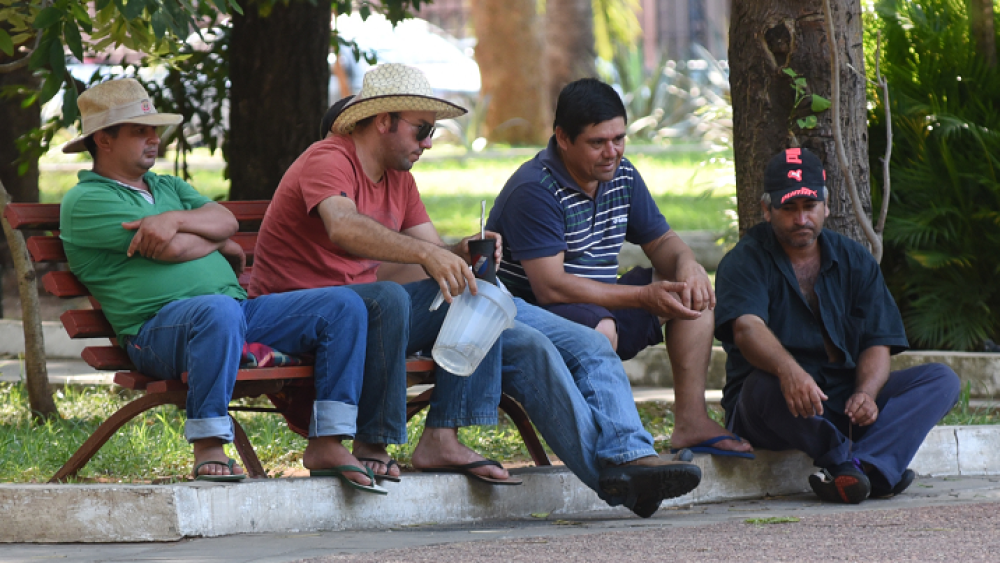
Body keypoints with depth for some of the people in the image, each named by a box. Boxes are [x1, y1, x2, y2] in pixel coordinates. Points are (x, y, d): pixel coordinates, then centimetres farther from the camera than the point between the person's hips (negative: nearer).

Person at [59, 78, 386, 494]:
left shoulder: (168, 187, 28)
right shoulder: (85, 201, 1)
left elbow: (226, 221, 9)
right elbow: (175, 249, -9)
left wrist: (177, 219, -10)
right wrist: (219, 244, 11)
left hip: (238, 308, 8)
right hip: (158, 327, -8)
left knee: (344, 306, -7)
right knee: (220, 312, -43)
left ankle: (327, 443, -12)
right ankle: (208, 449, -32)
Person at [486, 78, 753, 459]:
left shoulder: (621, 176, 6)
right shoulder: (534, 190, -20)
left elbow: (660, 240, 17)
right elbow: (551, 286, -27)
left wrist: (686, 264, -10)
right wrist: (645, 296, -27)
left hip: (601, 306, 9)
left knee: (692, 290, 2)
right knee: (597, 329, -38)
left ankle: (691, 422, -3)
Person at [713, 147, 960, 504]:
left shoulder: (855, 261, 12)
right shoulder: (744, 262, -3)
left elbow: (878, 344, 3)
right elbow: (747, 328, -24)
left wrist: (865, 392, -21)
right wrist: (789, 370, -46)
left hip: (845, 401, 5)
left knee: (941, 380, -14)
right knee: (767, 385, -38)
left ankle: (862, 465, -38)